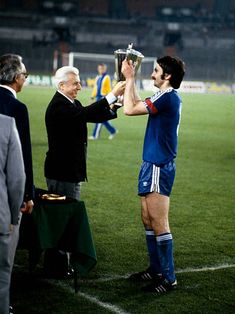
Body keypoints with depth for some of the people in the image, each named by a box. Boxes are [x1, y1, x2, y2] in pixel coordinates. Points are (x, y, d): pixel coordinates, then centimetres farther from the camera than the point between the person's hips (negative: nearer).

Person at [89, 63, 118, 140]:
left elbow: (109, 89, -8)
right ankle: (113, 131, 23)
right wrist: (93, 96, 10)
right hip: (98, 98, 8)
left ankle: (95, 135, -5)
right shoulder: (97, 78, 15)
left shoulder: (107, 77, -7)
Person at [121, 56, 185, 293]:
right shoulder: (169, 97, 13)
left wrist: (129, 78, -8)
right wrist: (130, 79, 20)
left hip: (159, 167, -10)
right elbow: (137, 104, 24)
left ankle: (169, 278, -1)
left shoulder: (167, 97, -18)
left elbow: (130, 109, -18)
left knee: (159, 224, -6)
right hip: (152, 166, 10)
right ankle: (156, 269, 25)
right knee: (148, 220, 16)